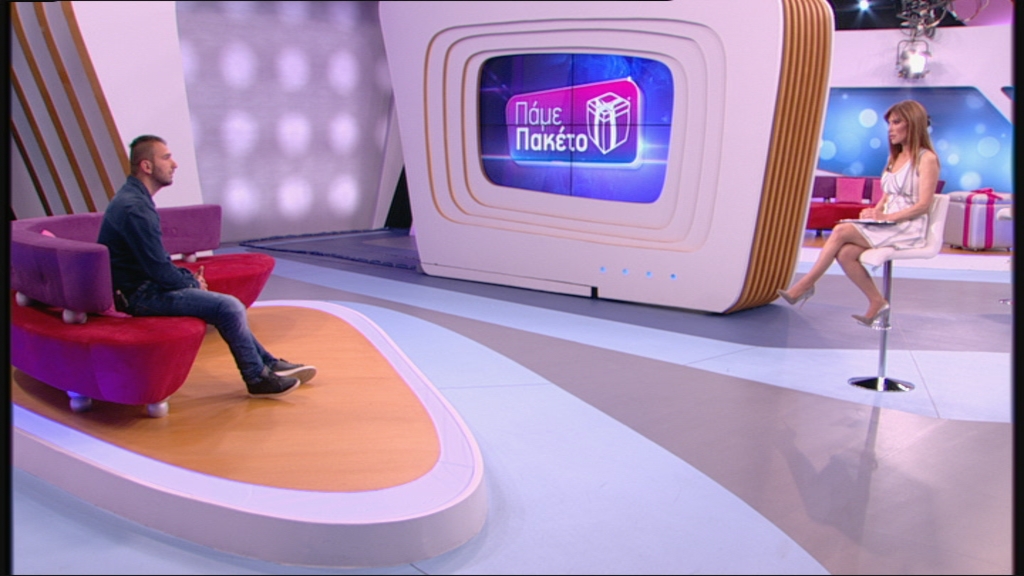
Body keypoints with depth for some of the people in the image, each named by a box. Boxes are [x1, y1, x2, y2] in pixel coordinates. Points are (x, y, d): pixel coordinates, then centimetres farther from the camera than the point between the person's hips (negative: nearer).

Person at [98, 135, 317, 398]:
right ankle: (258, 379, -3)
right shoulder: (134, 208, -22)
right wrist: (192, 284, -6)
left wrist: (188, 277, 6)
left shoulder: (133, 199, 12)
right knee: (229, 307, -16)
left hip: (144, 285, 11)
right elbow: (159, 271, -23)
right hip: (141, 295, -11)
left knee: (230, 306, 13)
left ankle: (269, 364, 19)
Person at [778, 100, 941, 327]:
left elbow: (924, 205, -12)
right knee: (845, 253, -21)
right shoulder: (894, 158, 19)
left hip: (908, 229, -7)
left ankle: (804, 285, -18)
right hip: (886, 225, 7)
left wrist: (887, 217, -20)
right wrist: (875, 211, -1)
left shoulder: (926, 158, -5)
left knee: (841, 231, -24)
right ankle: (877, 303, -9)